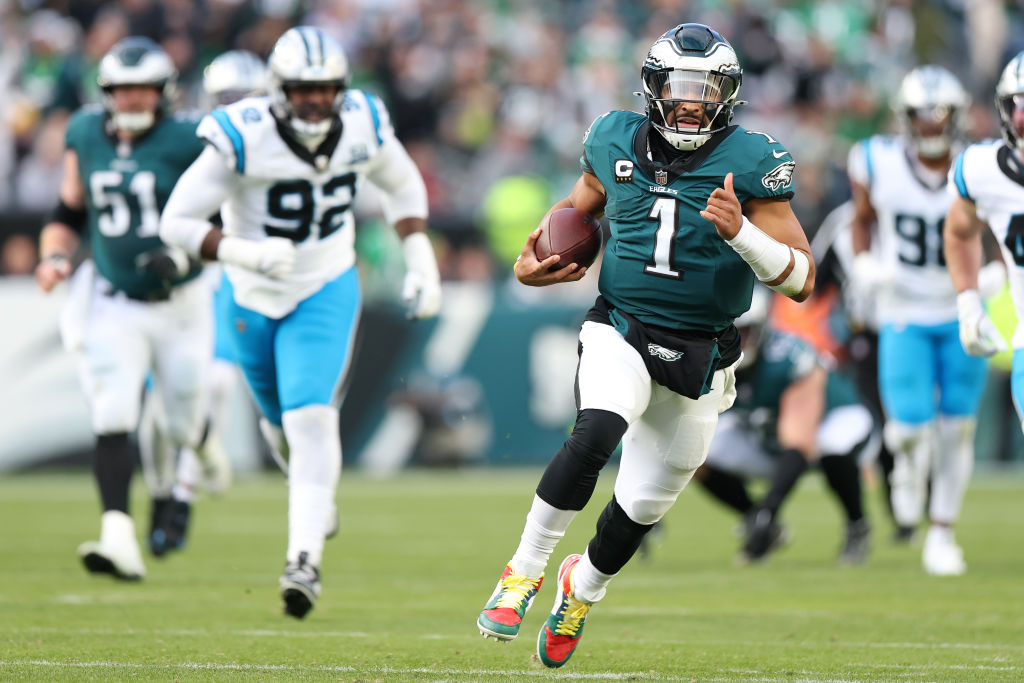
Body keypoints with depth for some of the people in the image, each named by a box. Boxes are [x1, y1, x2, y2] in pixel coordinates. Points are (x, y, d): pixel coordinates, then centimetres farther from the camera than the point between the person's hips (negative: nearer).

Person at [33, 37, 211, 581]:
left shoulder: (187, 142, -11)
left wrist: (183, 255, -22)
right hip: (115, 305, 2)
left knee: (183, 426, 10)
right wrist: (55, 257, -6)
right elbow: (69, 214, 12)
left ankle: (201, 451, 48)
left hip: (180, 305, -2)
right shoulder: (86, 136, 1)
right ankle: (119, 539, -21)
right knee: (112, 421, -15)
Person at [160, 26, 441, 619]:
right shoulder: (244, 138, -24)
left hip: (327, 290, 0)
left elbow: (403, 185, 8)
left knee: (310, 416, -19)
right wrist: (244, 254, -36)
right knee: (284, 421, 19)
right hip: (256, 297, 0)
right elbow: (178, 223, -21)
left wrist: (422, 264, 1)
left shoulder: (363, 127, -14)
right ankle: (317, 494, 53)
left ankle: (306, 560, -22)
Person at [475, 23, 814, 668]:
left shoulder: (751, 164, -10)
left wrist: (740, 233, -28)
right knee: (597, 433, -32)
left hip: (700, 359, 0)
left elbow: (802, 279, -11)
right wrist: (531, 263, 4)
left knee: (643, 506, 10)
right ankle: (525, 570, -16)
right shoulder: (619, 144, -1)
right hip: (621, 331, 0)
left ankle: (582, 586, 43)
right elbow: (578, 205, 22)